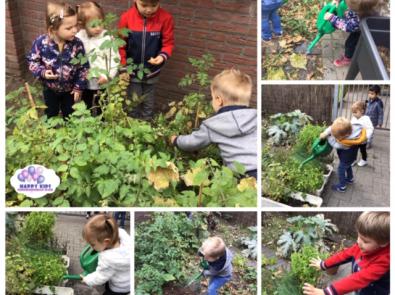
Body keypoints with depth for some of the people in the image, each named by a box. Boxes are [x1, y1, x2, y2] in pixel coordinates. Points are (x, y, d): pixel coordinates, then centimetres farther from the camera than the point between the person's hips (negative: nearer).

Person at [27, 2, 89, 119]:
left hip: (70, 89, 0)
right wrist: (42, 72, -26)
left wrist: (79, 87, -7)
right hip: (50, 88, 0)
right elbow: (32, 61, -9)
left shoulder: (77, 44, -23)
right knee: (51, 116, 23)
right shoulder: (41, 42, -25)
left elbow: (83, 67, -11)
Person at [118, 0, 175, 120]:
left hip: (152, 71, 1)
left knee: (148, 104, 19)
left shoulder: (165, 18, -17)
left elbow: (168, 43, -8)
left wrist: (163, 55, -28)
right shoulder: (126, 17, -17)